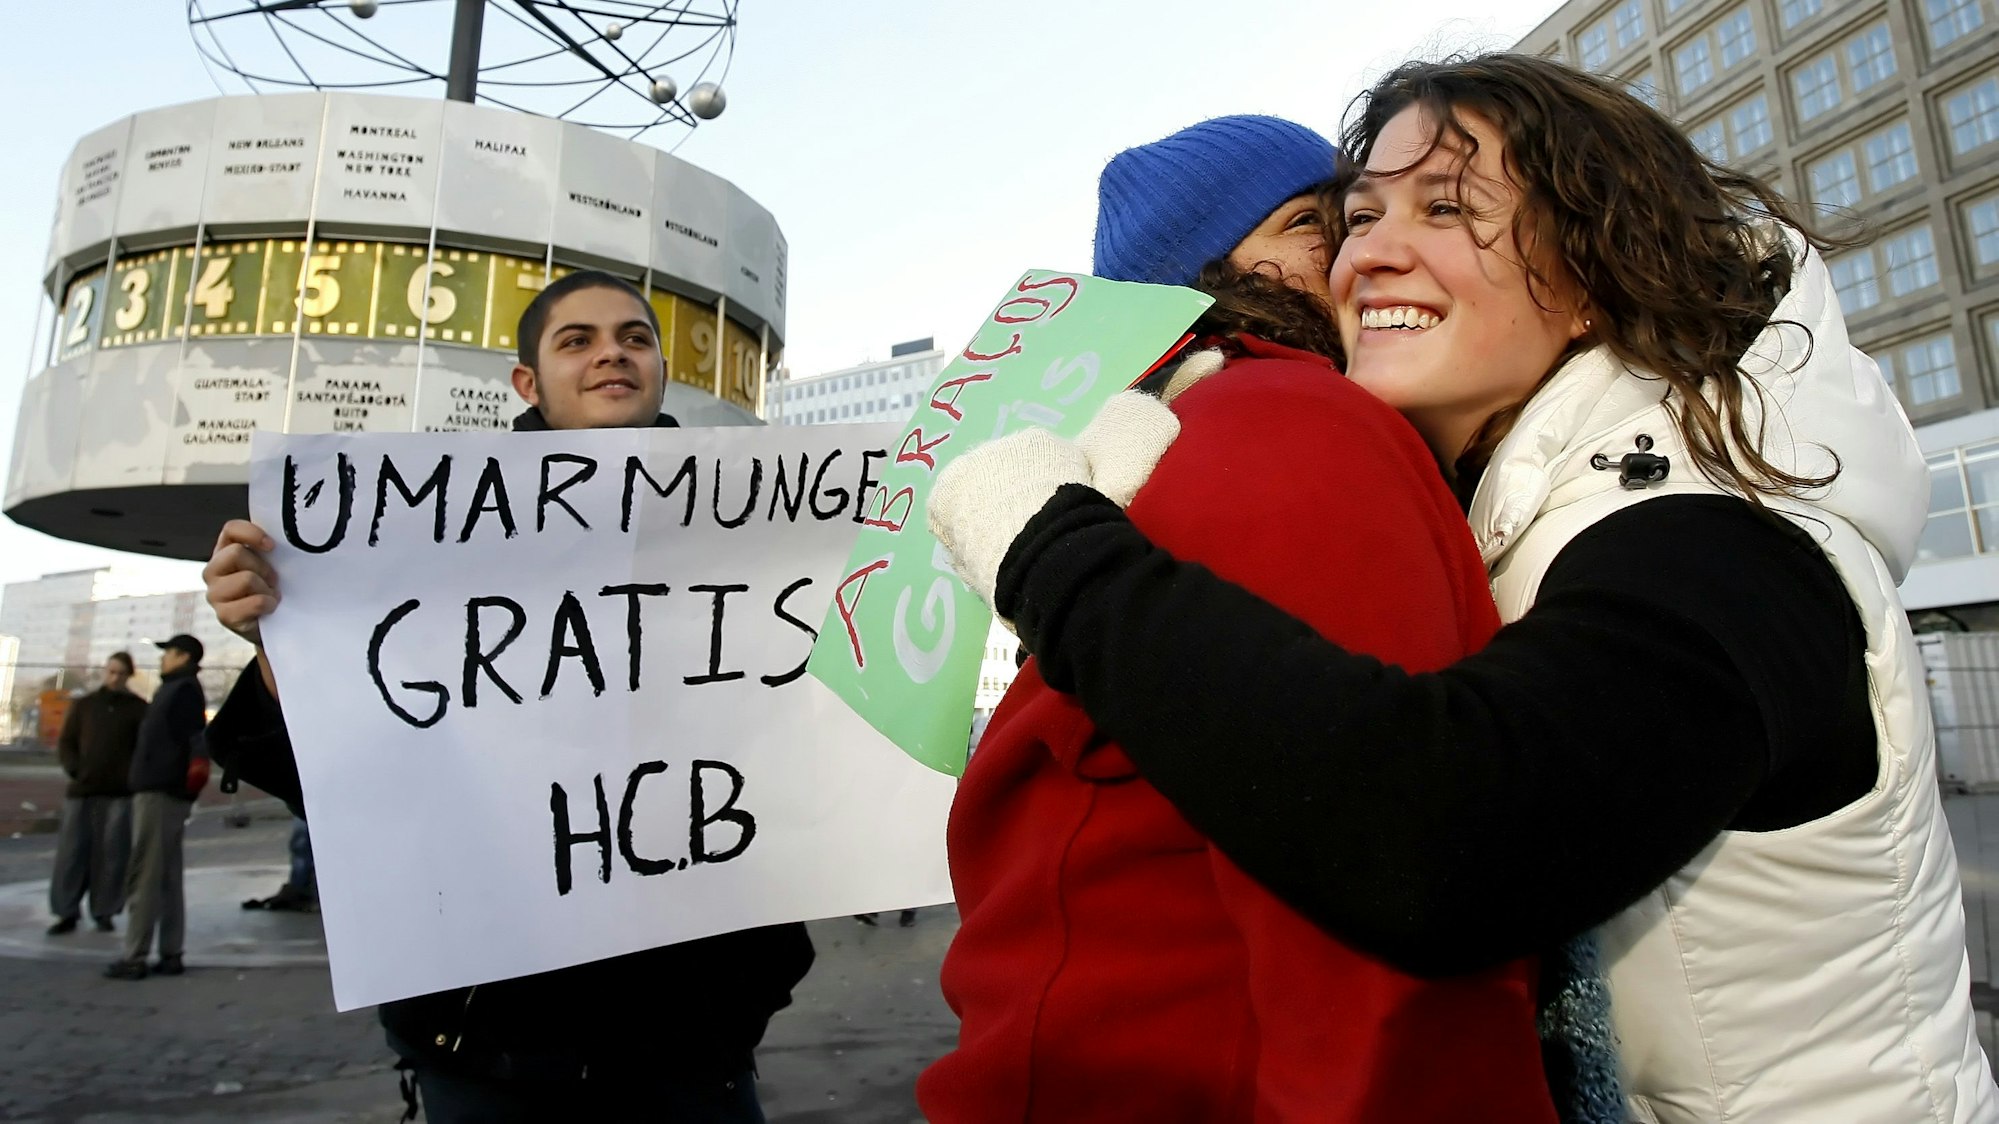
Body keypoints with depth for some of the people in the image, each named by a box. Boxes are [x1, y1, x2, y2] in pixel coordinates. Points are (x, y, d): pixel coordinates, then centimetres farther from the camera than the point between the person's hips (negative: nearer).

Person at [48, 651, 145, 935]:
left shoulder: (139, 709, 6)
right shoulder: (84, 705, 12)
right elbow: (66, 742, 11)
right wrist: (74, 769, -6)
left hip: (120, 793, -2)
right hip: (82, 790, 2)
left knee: (111, 856, 1)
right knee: (71, 854, 2)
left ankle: (104, 912, 9)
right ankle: (67, 913, 10)